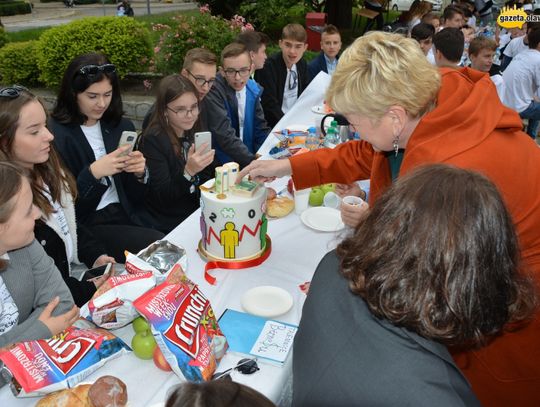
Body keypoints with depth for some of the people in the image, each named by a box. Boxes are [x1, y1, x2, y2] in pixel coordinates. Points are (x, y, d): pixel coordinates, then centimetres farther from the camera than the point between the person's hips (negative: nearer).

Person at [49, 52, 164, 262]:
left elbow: (135, 196, 10)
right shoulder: (56, 135, -7)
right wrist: (93, 173, -21)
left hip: (127, 216, 5)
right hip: (86, 227, -5)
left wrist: (140, 173, -11)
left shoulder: (122, 126, 8)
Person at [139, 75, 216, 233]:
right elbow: (162, 198, -18)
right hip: (169, 226, -6)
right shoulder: (152, 140, -15)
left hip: (199, 215, 6)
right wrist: (188, 172, -33)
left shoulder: (194, 132, 4)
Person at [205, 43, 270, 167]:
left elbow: (261, 130, 8)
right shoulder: (212, 90, -14)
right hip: (221, 165, -6)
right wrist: (254, 162, -28)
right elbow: (224, 136, -21)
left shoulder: (254, 89, 4)